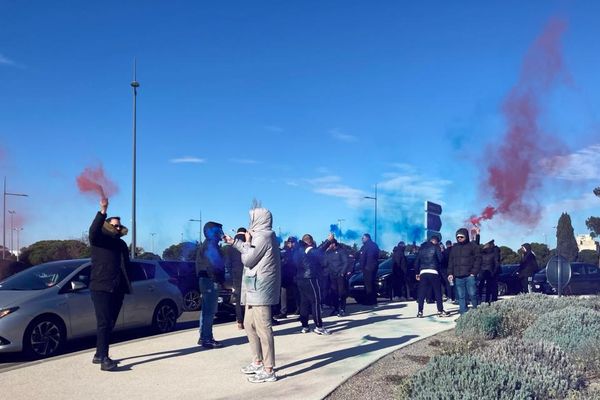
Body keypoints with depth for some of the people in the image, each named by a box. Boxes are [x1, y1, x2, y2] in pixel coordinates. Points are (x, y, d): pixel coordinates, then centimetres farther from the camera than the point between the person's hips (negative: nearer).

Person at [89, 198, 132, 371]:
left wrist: (127, 285, 15)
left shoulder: (122, 244, 21)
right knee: (104, 323, -13)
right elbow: (93, 230, -22)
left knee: (109, 324, 11)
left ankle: (99, 355, 22)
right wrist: (103, 211, -33)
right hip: (101, 288, -7)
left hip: (117, 289, 7)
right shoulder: (99, 240, 1)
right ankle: (104, 359, -16)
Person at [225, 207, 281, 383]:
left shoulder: (263, 236, -16)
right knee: (250, 325, 17)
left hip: (260, 289, -11)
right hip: (255, 289, 11)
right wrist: (234, 242, 28)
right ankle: (258, 362, 26)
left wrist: (246, 242, -1)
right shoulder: (263, 235, 16)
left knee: (263, 328, -8)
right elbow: (252, 253, 26)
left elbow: (248, 259, -15)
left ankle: (268, 370, -5)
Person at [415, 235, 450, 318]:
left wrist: (417, 272, 20)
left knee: (422, 292, 3)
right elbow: (440, 259, -3)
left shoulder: (422, 247, 15)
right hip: (433, 272, -4)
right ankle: (440, 311, 5)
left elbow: (416, 261, 15)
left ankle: (420, 312, 1)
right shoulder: (436, 247, 1)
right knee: (437, 292, 4)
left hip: (423, 272, 4)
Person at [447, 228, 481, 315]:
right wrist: (450, 273, 8)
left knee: (472, 294, -8)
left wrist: (474, 272, -10)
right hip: (458, 277, 5)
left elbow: (478, 259, -3)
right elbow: (450, 262, 18)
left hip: (469, 276, -4)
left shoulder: (473, 246, 2)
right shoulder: (454, 248, 17)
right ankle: (463, 313, 9)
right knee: (461, 296, 5)